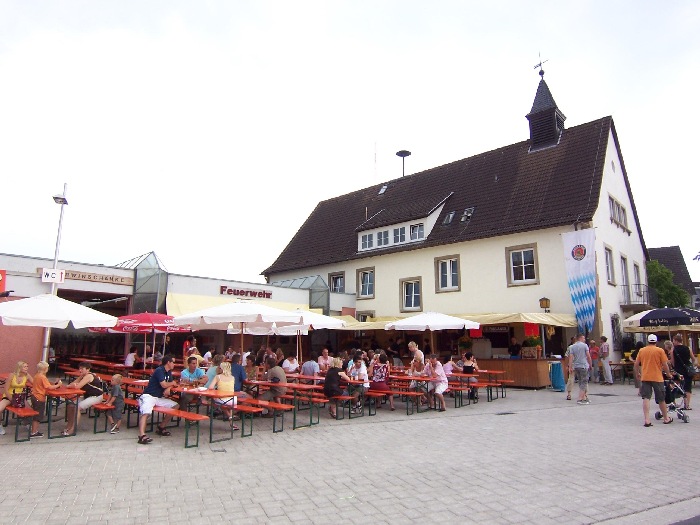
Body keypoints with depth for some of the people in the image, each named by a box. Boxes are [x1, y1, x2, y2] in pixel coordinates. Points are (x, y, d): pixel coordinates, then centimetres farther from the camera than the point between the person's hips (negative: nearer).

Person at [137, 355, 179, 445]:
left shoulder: (169, 372, 14)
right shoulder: (159, 370, -14)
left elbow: (171, 383, 22)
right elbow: (164, 384, -19)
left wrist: (168, 388, -3)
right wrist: (172, 383, 2)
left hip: (159, 398, 9)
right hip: (149, 396, -9)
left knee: (175, 405, 1)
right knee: (146, 412, -33)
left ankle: (161, 427, 6)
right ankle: (142, 435, -50)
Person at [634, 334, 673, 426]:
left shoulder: (642, 350, 6)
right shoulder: (660, 350, -2)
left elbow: (636, 364, 7)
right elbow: (665, 365, -4)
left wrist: (637, 374, 22)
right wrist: (669, 374, 12)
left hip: (645, 377, 1)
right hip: (657, 378, -1)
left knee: (646, 398, -2)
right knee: (661, 399, 13)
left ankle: (646, 419, -12)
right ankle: (666, 418, 28)